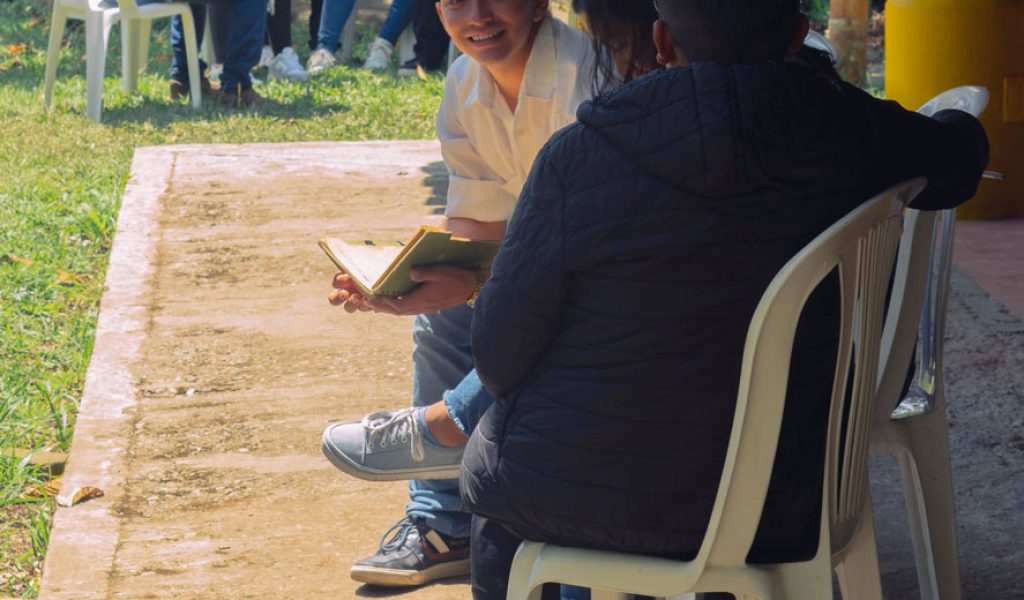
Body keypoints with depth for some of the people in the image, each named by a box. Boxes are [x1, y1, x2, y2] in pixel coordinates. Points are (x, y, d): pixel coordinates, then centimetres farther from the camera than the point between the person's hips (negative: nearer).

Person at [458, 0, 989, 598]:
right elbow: (960, 152, 10)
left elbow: (499, 356, -13)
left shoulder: (577, 157, -19)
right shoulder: (852, 134, -13)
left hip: (577, 493, -2)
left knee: (488, 458, 33)